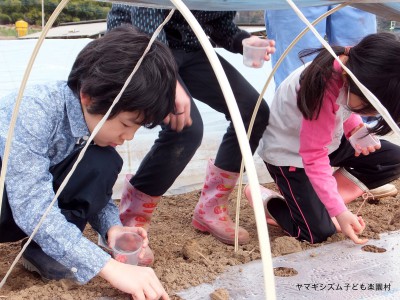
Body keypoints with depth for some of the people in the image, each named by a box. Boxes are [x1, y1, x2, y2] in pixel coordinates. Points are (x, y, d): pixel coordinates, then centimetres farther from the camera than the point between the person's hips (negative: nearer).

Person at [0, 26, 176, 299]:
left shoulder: (96, 117, -14)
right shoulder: (31, 112, -33)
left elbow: (95, 190, -3)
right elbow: (33, 209, -39)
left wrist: (112, 227, -25)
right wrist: (111, 268, -43)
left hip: (32, 196, 6)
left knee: (102, 164, -20)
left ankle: (46, 250, -10)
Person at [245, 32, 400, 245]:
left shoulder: (352, 63, -16)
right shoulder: (324, 91, -38)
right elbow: (315, 157, -32)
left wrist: (357, 130, -15)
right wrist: (339, 211, -32)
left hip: (328, 140, 8)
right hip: (288, 153, -8)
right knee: (319, 232, -12)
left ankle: (331, 197, 0)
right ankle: (264, 198, 9)